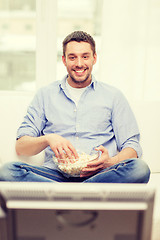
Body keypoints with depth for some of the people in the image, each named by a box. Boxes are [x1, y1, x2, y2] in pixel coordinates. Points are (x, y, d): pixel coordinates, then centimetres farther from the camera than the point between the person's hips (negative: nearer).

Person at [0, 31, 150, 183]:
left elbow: (132, 147, 8)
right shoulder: (45, 95, 14)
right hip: (55, 173, 1)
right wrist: (47, 139, -15)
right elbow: (21, 147, 7)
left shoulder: (113, 96, 13)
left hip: (97, 175, 0)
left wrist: (111, 162, -15)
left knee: (140, 168, -30)